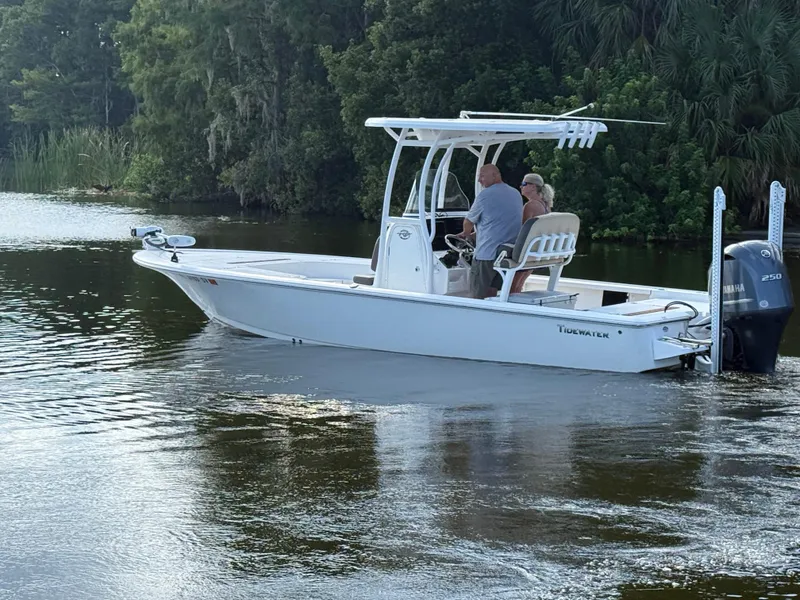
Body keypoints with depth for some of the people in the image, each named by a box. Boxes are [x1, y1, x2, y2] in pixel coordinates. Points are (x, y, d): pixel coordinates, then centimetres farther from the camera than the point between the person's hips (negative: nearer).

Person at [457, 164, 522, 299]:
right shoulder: (516, 194, 13)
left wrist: (466, 233, 23)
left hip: (487, 254, -7)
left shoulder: (485, 195, -9)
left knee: (477, 296, -2)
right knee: (491, 292, 11)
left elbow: (469, 222, 1)